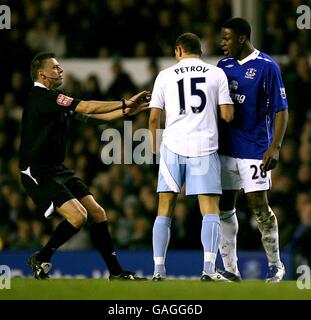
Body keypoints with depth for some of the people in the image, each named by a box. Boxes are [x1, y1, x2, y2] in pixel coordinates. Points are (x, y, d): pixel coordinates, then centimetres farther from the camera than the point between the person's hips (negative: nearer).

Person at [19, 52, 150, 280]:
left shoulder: (54, 99, 15)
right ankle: (41, 260, -1)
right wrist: (125, 103, -15)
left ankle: (116, 271, 8)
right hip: (38, 173, -10)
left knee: (97, 213, 2)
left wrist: (125, 111, 3)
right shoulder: (41, 96, -15)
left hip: (58, 169, 10)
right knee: (78, 216, -20)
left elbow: (91, 116, 15)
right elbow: (86, 108, -20)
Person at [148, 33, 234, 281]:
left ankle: (159, 269, 5)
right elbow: (227, 115, 1)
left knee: (164, 211, 9)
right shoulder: (217, 74, 6)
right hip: (205, 147, -1)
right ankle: (209, 269, -13)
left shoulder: (165, 75, 7)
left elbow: (154, 118, 6)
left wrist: (155, 144, 22)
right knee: (210, 211, 1)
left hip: (173, 147, 1)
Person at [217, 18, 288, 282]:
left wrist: (275, 147, -17)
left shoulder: (267, 67, -9)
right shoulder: (224, 66, 9)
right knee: (224, 207, 4)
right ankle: (230, 268, 11)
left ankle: (275, 265, 11)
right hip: (226, 148, 6)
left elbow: (281, 110, -9)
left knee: (259, 206, -5)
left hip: (255, 149, -6)